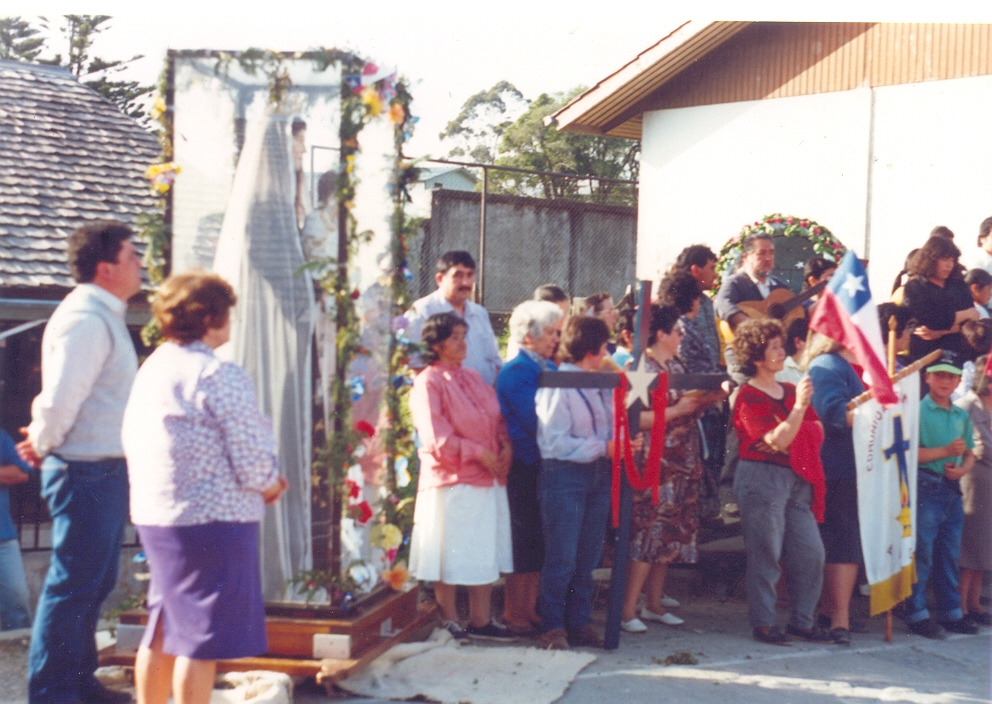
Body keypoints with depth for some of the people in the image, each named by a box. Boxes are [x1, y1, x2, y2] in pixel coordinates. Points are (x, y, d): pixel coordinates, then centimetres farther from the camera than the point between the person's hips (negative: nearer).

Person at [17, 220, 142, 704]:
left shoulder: (105, 316, 14)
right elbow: (59, 400, -22)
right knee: (72, 587, -1)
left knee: (94, 585, 18)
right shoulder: (85, 320, -19)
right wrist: (44, 445, -6)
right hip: (87, 472, -10)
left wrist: (45, 444, 11)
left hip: (107, 470, 10)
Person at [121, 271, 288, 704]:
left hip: (154, 514, 9)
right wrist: (270, 486, 5)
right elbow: (252, 458, -19)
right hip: (212, 519, -9)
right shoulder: (219, 375, -16)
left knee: (163, 631, 18)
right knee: (203, 637, -1)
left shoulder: (150, 369, 11)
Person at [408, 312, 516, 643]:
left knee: (485, 551, 10)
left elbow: (498, 419, 15)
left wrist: (506, 447, -4)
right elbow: (436, 437, -15)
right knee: (450, 555, 1)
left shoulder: (474, 378, 15)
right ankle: (449, 621, 13)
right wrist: (479, 454, -15)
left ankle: (481, 620, 18)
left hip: (488, 477, 7)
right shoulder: (428, 383, -9)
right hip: (451, 479, -7)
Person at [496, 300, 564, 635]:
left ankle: (529, 608, 21)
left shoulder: (550, 368, 14)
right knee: (525, 541, -1)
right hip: (525, 466, -8)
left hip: (548, 465, 8)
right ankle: (514, 613, 9)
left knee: (542, 542, 11)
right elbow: (535, 422, -21)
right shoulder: (515, 372, -12)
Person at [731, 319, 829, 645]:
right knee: (766, 554, -3)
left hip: (797, 479, 7)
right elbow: (776, 441, -16)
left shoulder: (791, 391, 16)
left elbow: (816, 432, 12)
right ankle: (763, 623, 7)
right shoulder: (749, 397, -7)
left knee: (811, 552, 5)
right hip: (762, 479, -7)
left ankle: (802, 620, 17)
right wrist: (798, 407, -26)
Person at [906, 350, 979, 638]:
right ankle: (917, 615, 3)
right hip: (925, 488, -6)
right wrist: (946, 451, -18)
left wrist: (962, 469, -5)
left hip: (952, 491, 6)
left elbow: (970, 455, 17)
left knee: (950, 555, 13)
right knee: (921, 556, -4)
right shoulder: (917, 411, -6)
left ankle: (951, 613, 21)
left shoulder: (962, 416, 14)